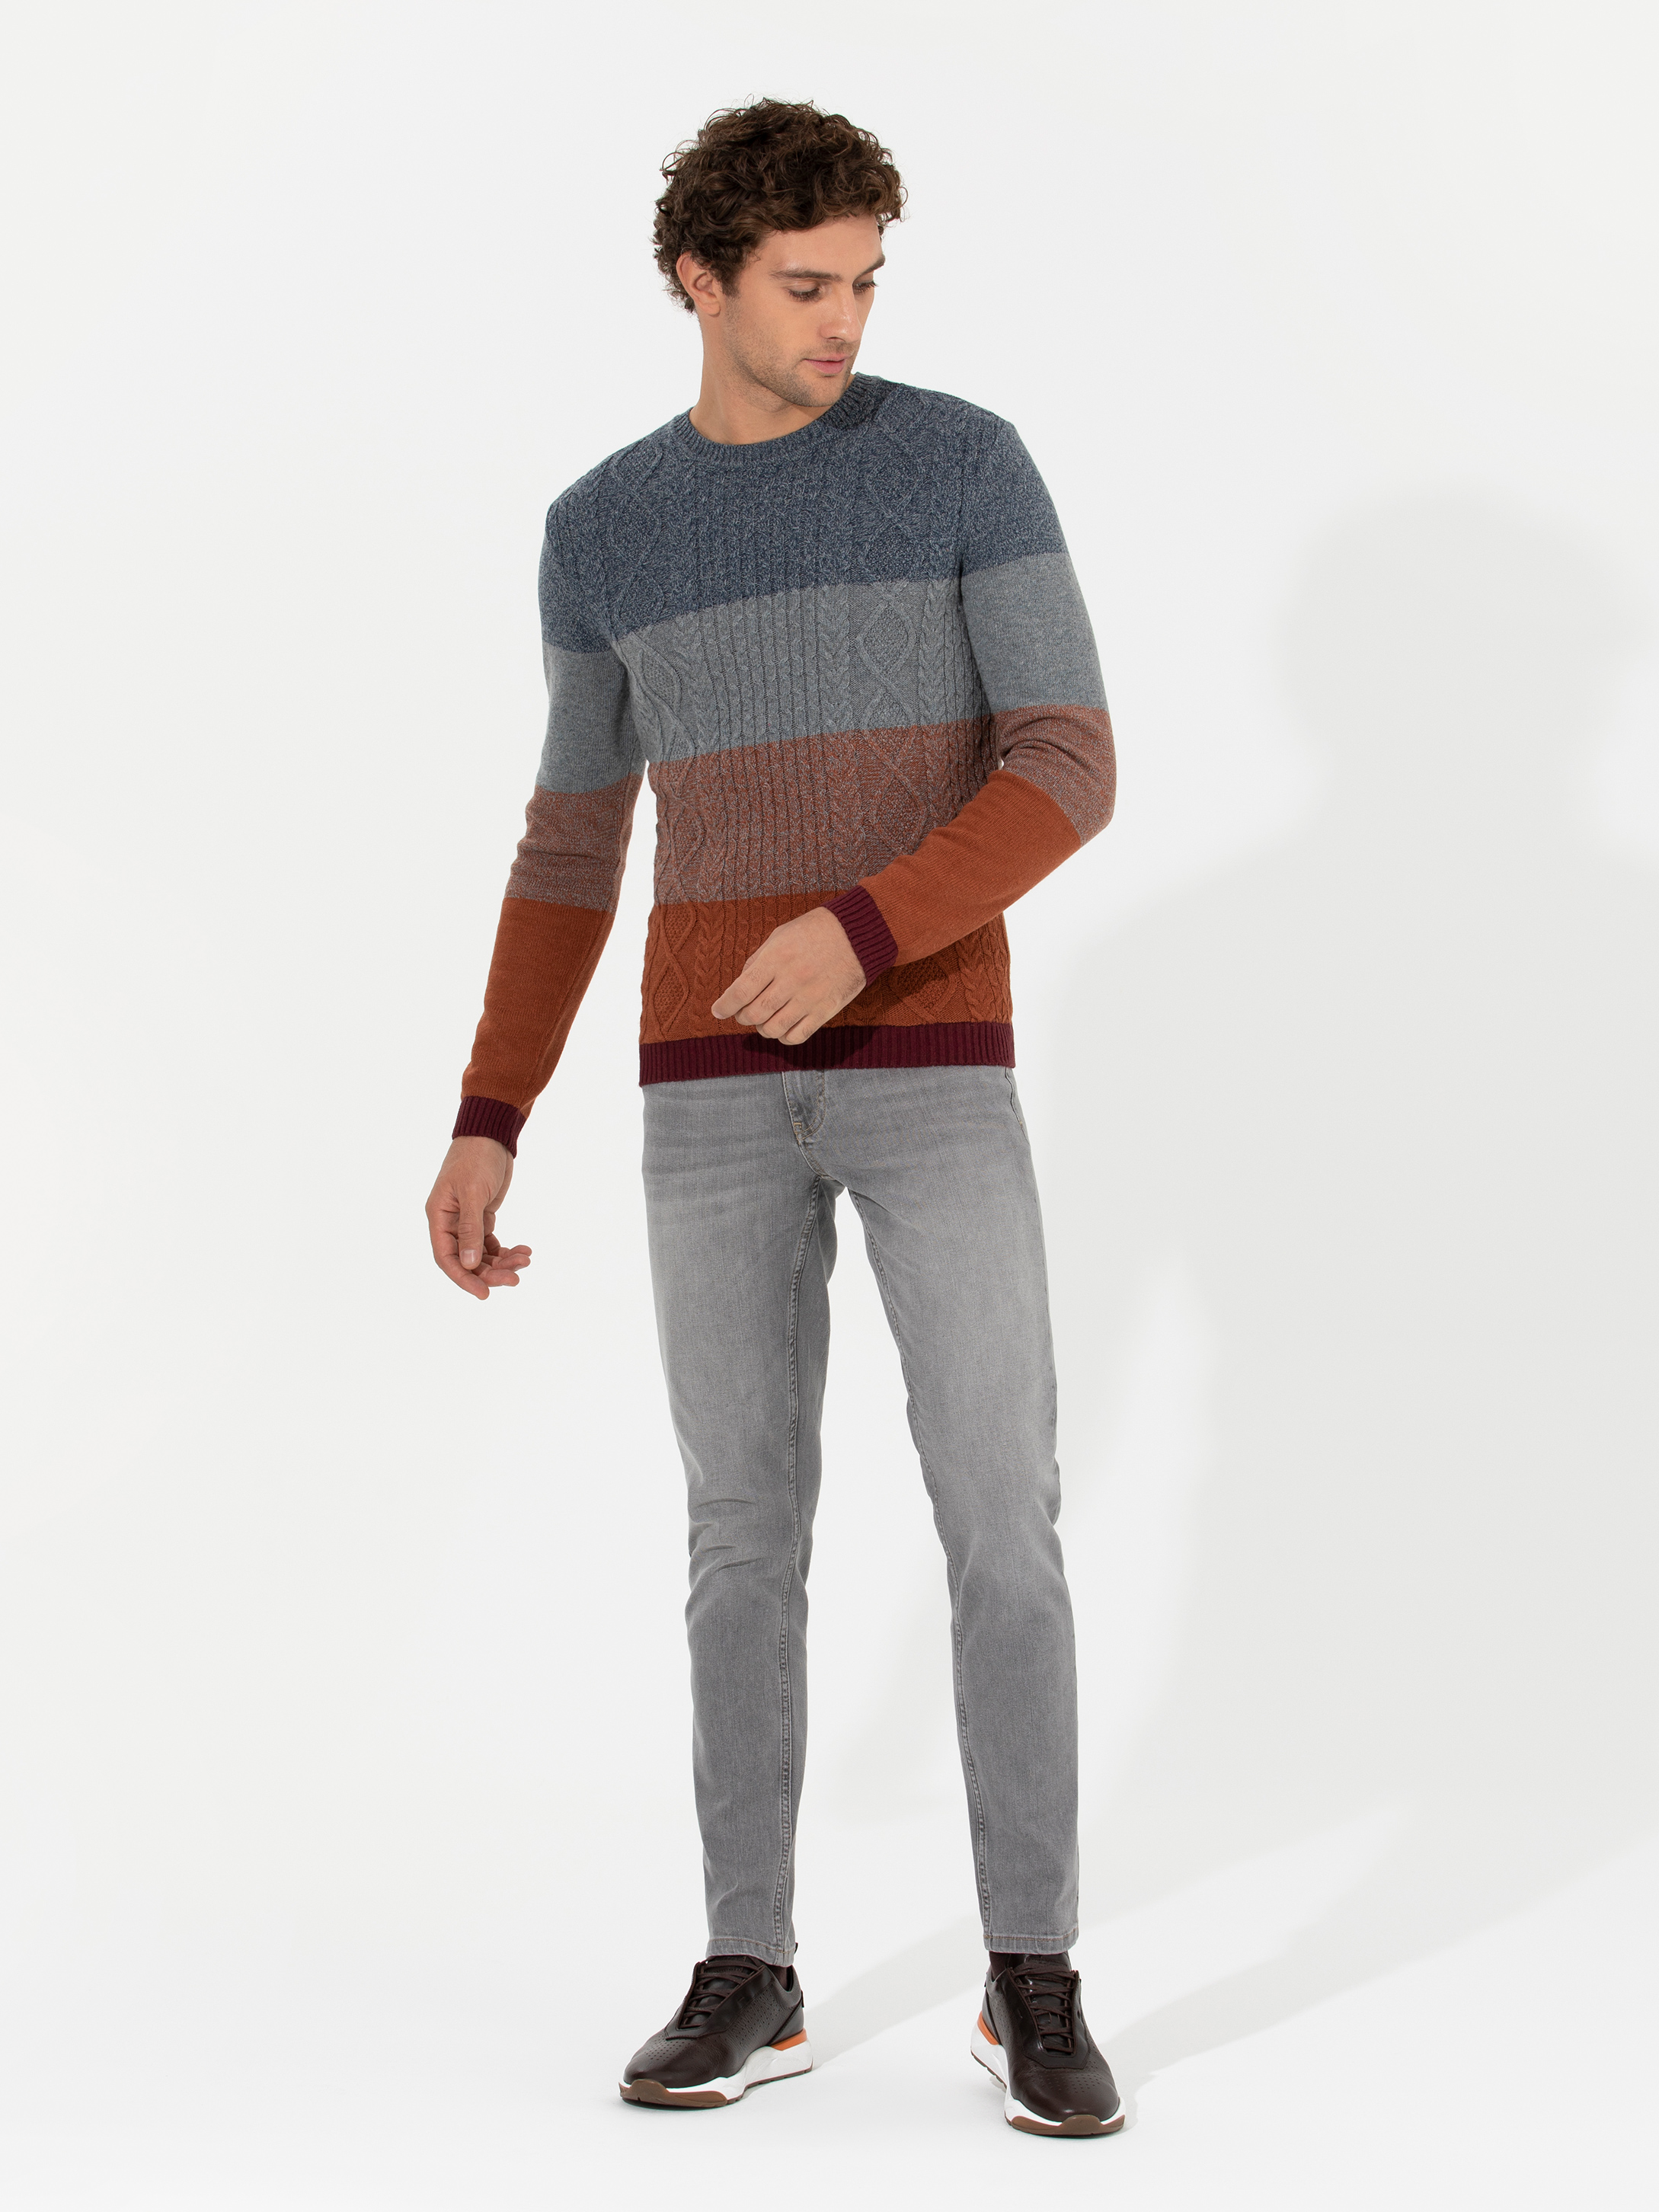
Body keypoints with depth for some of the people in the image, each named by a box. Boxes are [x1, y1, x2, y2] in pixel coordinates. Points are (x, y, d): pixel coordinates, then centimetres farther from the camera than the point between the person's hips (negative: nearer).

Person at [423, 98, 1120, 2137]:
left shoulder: (972, 464, -1)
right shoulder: (604, 535, 9)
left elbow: (1070, 778, -7)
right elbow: (570, 854, 14)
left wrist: (856, 938, -21)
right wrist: (485, 1126, 7)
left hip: (934, 1068, -2)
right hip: (715, 1091, 2)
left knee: (1002, 1519, -7)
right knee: (745, 1529, 3)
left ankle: (1031, 1981, 5)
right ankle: (748, 1973, 15)